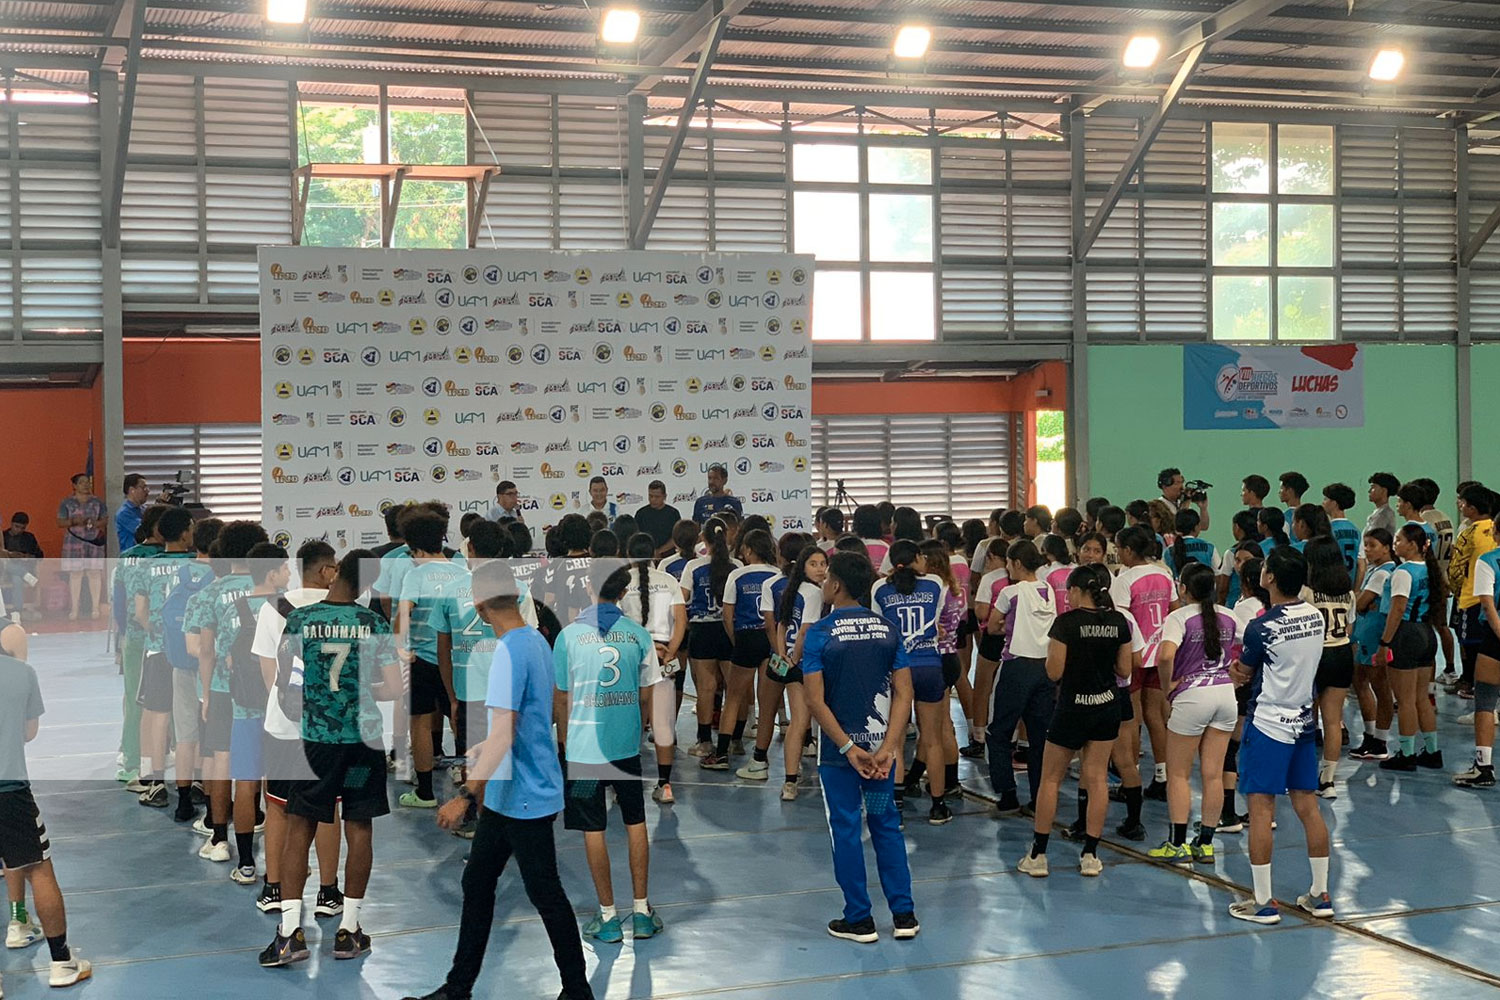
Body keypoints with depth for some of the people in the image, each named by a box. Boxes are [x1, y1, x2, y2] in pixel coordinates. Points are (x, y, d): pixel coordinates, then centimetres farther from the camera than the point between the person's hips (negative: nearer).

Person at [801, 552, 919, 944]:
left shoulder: (819, 633, -10)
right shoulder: (888, 629, 2)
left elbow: (815, 701, -16)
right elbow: (904, 693, -4)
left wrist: (848, 748, -14)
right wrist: (888, 748, -9)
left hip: (838, 748, -4)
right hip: (881, 744, 4)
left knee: (846, 828, 6)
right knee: (886, 824, 15)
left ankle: (859, 920, 12)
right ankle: (904, 915, 17)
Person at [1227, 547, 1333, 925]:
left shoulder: (1262, 628, -18)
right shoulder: (1316, 618, 3)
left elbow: (1242, 673, -3)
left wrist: (1240, 669, 17)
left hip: (1267, 725, -7)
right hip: (1303, 722, 7)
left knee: (1261, 810, -1)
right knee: (1308, 807, 12)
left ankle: (1263, 902, 1)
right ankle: (1320, 895, 19)